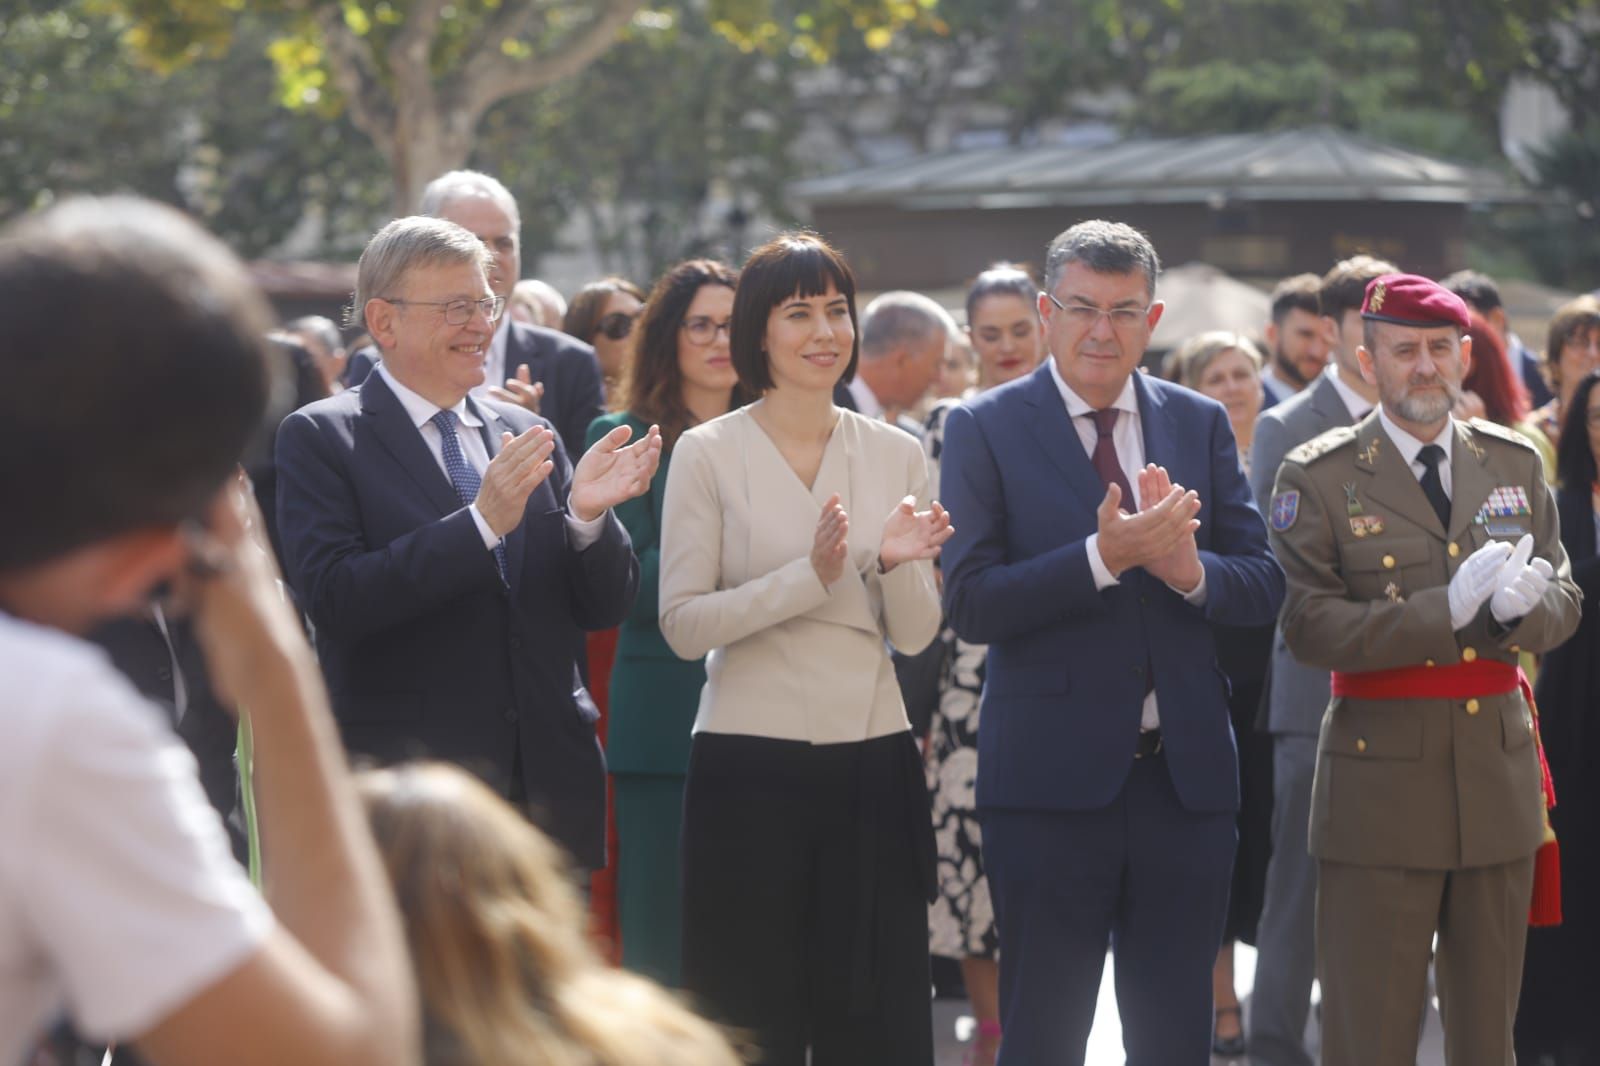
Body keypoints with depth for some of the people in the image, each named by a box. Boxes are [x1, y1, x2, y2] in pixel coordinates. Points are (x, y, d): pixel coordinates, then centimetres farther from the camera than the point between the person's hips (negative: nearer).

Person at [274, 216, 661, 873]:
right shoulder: (318, 438, -2)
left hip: (550, 794, 5)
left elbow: (606, 608, 11)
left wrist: (587, 515, -10)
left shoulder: (527, 436, 14)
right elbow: (334, 601, -16)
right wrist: (481, 521, -21)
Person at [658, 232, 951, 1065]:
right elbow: (682, 625, -8)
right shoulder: (708, 453, -1)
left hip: (872, 764, 3)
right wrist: (807, 577, -18)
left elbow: (915, 634, 6)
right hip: (750, 769, -3)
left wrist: (895, 563, -15)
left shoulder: (895, 453, 9)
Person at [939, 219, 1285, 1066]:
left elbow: (1264, 588, 5)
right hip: (1051, 779, -3)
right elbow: (971, 606, -11)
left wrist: (1188, 568, -16)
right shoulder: (986, 429, -2)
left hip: (1184, 774, 3)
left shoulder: (1201, 425, 9)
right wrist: (1104, 557, -23)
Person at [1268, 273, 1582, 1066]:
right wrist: (1449, 609, -22)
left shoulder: (1516, 464, 10)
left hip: (1499, 771, 4)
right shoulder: (1318, 479, -3)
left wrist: (1518, 607, -17)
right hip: (1382, 784, -4)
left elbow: (1563, 604, 8)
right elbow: (1310, 628, -13)